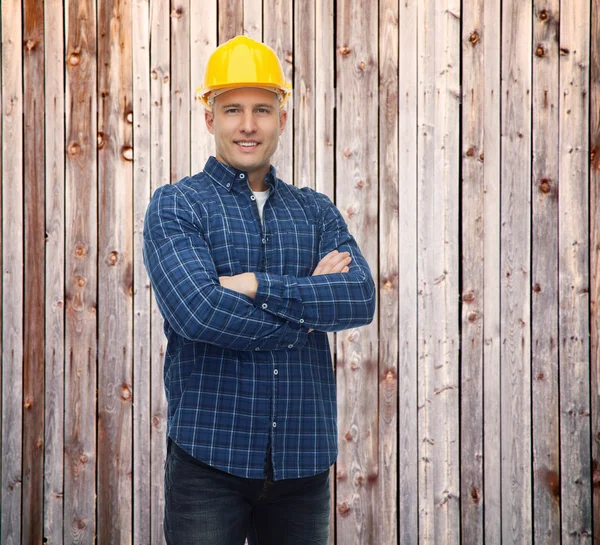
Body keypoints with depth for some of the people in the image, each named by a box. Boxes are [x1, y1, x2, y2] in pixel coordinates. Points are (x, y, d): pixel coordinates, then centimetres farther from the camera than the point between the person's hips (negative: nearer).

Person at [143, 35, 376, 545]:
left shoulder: (317, 211, 12)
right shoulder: (175, 206, 0)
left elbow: (361, 298, -6)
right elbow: (198, 310, -16)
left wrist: (258, 286, -16)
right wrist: (311, 301, -8)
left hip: (305, 457, 4)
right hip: (211, 454, -3)